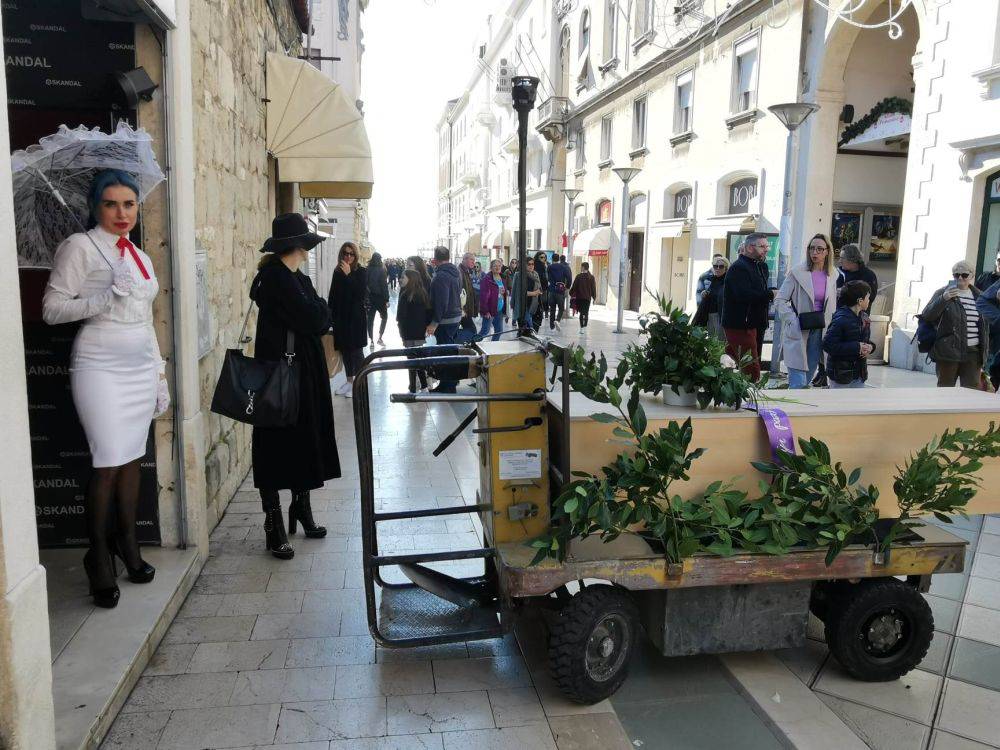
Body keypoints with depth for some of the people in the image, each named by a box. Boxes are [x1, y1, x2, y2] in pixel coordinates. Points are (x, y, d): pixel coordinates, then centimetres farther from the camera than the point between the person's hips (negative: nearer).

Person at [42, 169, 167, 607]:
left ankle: (128, 546, 18)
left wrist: (160, 375, 17)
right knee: (109, 463, -7)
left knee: (132, 458, 8)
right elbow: (52, 309, -7)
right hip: (101, 369, -6)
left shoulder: (139, 256, 16)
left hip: (141, 369, 6)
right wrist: (106, 296, -19)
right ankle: (99, 558, 7)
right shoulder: (79, 247, -3)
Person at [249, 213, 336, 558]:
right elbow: (313, 319, -20)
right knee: (277, 444, -1)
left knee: (306, 439, 14)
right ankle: (274, 526, 8)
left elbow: (324, 321, 10)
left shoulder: (298, 278, 13)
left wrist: (316, 313, -8)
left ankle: (301, 509, 29)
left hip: (305, 373, 9)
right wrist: (320, 307, -2)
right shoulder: (275, 278, -15)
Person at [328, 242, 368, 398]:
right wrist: (331, 315, 5)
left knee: (356, 350, -1)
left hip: (356, 316, -5)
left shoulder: (361, 272, -6)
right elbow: (333, 296, 9)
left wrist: (348, 275, -20)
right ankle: (349, 381, 21)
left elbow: (361, 293, -18)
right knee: (345, 350, 10)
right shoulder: (337, 272, 7)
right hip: (341, 317, 5)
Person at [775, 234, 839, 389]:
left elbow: (833, 306, 17)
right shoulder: (796, 274, -6)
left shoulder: (833, 277, 6)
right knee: (798, 383, -10)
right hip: (798, 333, -5)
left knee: (807, 380, 11)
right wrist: (794, 322, -14)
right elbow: (779, 301, -6)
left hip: (820, 333, 5)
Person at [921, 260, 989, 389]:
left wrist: (984, 351, 15)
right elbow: (926, 316, -11)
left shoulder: (978, 296, 12)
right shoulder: (942, 293, 0)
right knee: (945, 388, 5)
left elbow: (985, 325, 20)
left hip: (973, 353, 3)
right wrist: (943, 299, -24)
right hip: (948, 351, -3)